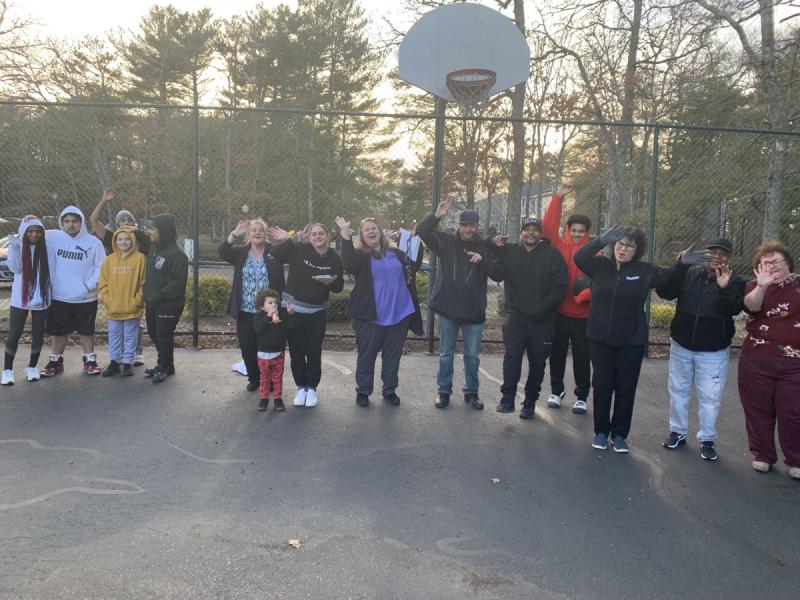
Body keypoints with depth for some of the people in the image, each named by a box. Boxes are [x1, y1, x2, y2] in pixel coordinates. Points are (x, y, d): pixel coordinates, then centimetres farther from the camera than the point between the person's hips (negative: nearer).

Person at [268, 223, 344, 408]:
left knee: (314, 353, 6)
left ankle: (312, 388, 22)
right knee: (296, 352, 7)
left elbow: (339, 286, 7)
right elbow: (274, 257, -11)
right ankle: (301, 387, 23)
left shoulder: (334, 258, 0)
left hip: (317, 313, 1)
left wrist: (330, 282, -15)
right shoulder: (299, 250, -5)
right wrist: (288, 240, -19)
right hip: (293, 309, -1)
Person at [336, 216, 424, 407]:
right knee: (366, 355, 5)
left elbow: (414, 265, 9)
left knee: (393, 355, 11)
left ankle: (390, 390, 25)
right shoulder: (360, 256, -1)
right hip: (371, 316, -3)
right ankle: (362, 391, 19)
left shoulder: (396, 254, 12)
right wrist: (345, 235, -31)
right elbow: (349, 264, -22)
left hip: (399, 314, 3)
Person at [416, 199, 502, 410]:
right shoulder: (446, 242, 0)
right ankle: (444, 391, 24)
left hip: (474, 311, 1)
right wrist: (437, 216, -21)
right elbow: (421, 231, -6)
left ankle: (471, 392, 26)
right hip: (448, 309, 0)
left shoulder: (485, 248, 1)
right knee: (446, 354, 10)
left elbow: (499, 274, -4)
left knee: (472, 355, 11)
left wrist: (483, 260, -21)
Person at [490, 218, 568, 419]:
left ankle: (530, 401, 20)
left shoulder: (553, 255, -2)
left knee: (537, 362, 8)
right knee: (512, 355, -13)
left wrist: (543, 308, -15)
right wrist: (495, 247, -3)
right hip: (517, 315, 0)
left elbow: (560, 287, -5)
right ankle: (507, 398, -9)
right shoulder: (509, 252, 5)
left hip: (543, 319, 0)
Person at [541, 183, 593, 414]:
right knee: (557, 354, 13)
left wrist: (583, 296, -23)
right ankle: (556, 391, 29)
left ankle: (581, 397, 22)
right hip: (558, 311, 1)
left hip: (583, 314, -1)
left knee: (581, 357, 8)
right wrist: (558, 198, -13)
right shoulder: (559, 247, 2)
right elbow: (548, 227, -10)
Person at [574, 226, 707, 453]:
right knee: (602, 386, 9)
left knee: (626, 389, 8)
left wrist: (682, 264, -28)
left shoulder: (644, 271, -1)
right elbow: (579, 257, -16)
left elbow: (668, 276, -6)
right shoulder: (600, 265, -2)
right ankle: (601, 431, 22)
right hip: (600, 338, 0)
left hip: (631, 341, 0)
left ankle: (619, 434, 21)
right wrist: (603, 240, -32)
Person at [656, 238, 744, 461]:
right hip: (681, 345, 2)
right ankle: (677, 432, 28)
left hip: (713, 351, -2)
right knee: (678, 390, 13)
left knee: (709, 397, 3)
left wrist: (725, 288, -35)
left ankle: (707, 440, 17)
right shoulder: (690, 273, 0)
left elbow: (734, 309, -19)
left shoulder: (735, 282, -4)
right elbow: (666, 293, -10)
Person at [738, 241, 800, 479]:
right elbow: (751, 305, -21)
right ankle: (762, 455, 23)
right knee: (759, 410, 8)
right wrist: (762, 286, -37)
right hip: (757, 361, 0)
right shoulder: (754, 286, 2)